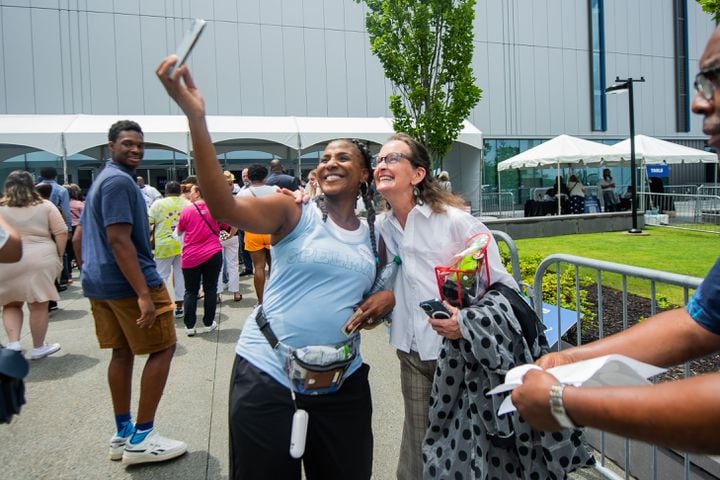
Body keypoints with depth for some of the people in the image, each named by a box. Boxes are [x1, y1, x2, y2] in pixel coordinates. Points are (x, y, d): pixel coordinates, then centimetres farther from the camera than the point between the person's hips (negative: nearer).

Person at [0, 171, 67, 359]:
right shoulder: (45, 206, 5)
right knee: (38, 306, 6)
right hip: (40, 261, -1)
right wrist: (58, 256, 6)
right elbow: (61, 232, -1)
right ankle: (38, 348, 16)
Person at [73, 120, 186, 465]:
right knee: (162, 348, -1)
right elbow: (119, 240, -24)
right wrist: (144, 294, -27)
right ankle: (141, 438, 2)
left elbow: (78, 237, 22)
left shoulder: (100, 181, 18)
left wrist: (90, 275, 25)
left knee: (122, 352, 14)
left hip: (99, 283, 10)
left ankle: (123, 435, 21)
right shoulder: (119, 181, -15)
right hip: (128, 282, -10)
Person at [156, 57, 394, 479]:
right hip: (267, 377, -4)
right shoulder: (294, 214, -7)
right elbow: (223, 206, -24)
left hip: (342, 384, 4)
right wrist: (196, 117, -35)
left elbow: (392, 282, 25)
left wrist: (390, 296, -1)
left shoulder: (375, 238, 8)